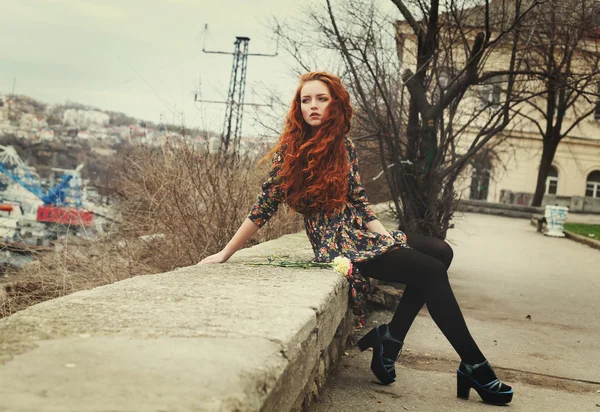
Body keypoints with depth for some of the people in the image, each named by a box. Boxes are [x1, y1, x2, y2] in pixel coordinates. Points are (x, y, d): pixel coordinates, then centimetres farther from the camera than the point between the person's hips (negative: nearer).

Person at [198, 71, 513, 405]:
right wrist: (225, 253, -3)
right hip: (337, 244, -6)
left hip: (362, 235, 6)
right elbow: (264, 207, -3)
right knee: (431, 271, -18)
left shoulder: (344, 146, 8)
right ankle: (475, 367, -11)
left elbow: (359, 201, 10)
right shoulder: (289, 151, -7)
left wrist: (386, 237, -4)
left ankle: (389, 339, -8)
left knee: (441, 251, -12)